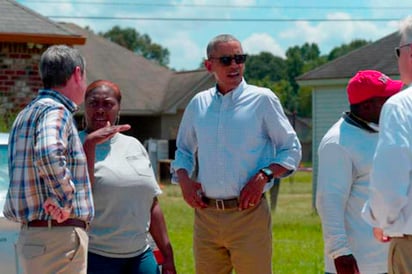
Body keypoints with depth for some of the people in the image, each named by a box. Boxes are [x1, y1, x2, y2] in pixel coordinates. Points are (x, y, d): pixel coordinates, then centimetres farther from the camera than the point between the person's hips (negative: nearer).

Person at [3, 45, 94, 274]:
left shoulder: (28, 113, 19)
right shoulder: (56, 111, -12)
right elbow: (48, 153, -31)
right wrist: (65, 200, -23)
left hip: (30, 235, 10)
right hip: (60, 236, -10)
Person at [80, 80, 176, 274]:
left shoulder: (134, 145, 13)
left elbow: (152, 205, 16)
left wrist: (167, 255, 13)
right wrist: (89, 143, -21)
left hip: (140, 257, 5)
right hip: (96, 258, -5)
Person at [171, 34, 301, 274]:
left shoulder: (262, 99, 1)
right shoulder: (199, 104, 12)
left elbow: (292, 149, 4)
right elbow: (183, 150, 23)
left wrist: (263, 176, -13)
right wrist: (184, 179, 3)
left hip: (248, 214, -4)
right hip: (206, 216, 4)